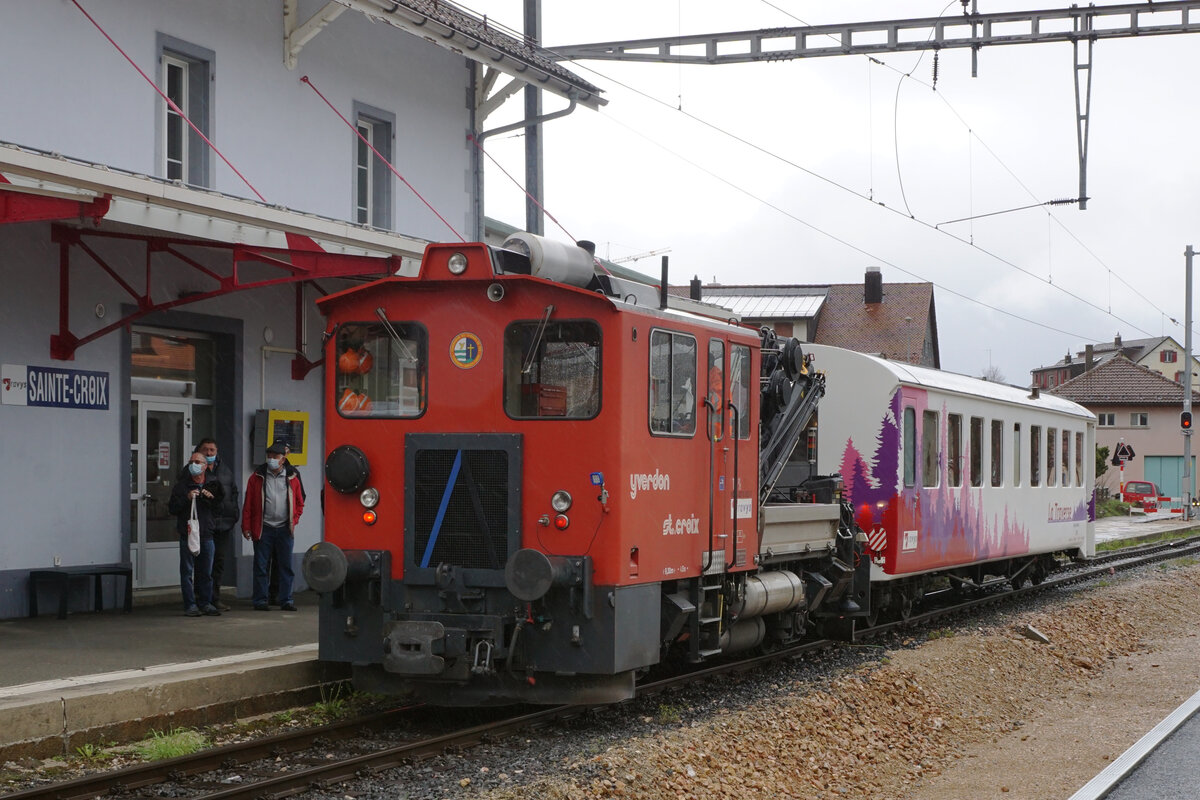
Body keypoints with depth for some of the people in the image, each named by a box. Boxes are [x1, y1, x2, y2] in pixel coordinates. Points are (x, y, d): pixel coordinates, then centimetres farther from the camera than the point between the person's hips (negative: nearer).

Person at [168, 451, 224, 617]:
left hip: (207, 534, 2)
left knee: (206, 572, 6)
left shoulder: (213, 484, 10)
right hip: (187, 533, -2)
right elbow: (172, 508, -1)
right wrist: (186, 498, -15)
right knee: (187, 571, -2)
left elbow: (222, 506, 13)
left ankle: (205, 603, 14)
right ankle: (190, 605, 1)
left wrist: (212, 498, -6)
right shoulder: (181, 485, 3)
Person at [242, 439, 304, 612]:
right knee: (261, 566, 2)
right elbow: (248, 503, 3)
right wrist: (246, 526, -2)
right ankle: (260, 600, 10)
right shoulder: (257, 477, 3)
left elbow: (299, 502, 15)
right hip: (263, 529, -1)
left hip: (284, 529, 1)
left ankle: (286, 600, 11)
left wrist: (294, 520, 2)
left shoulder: (292, 478, 8)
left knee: (286, 565, 4)